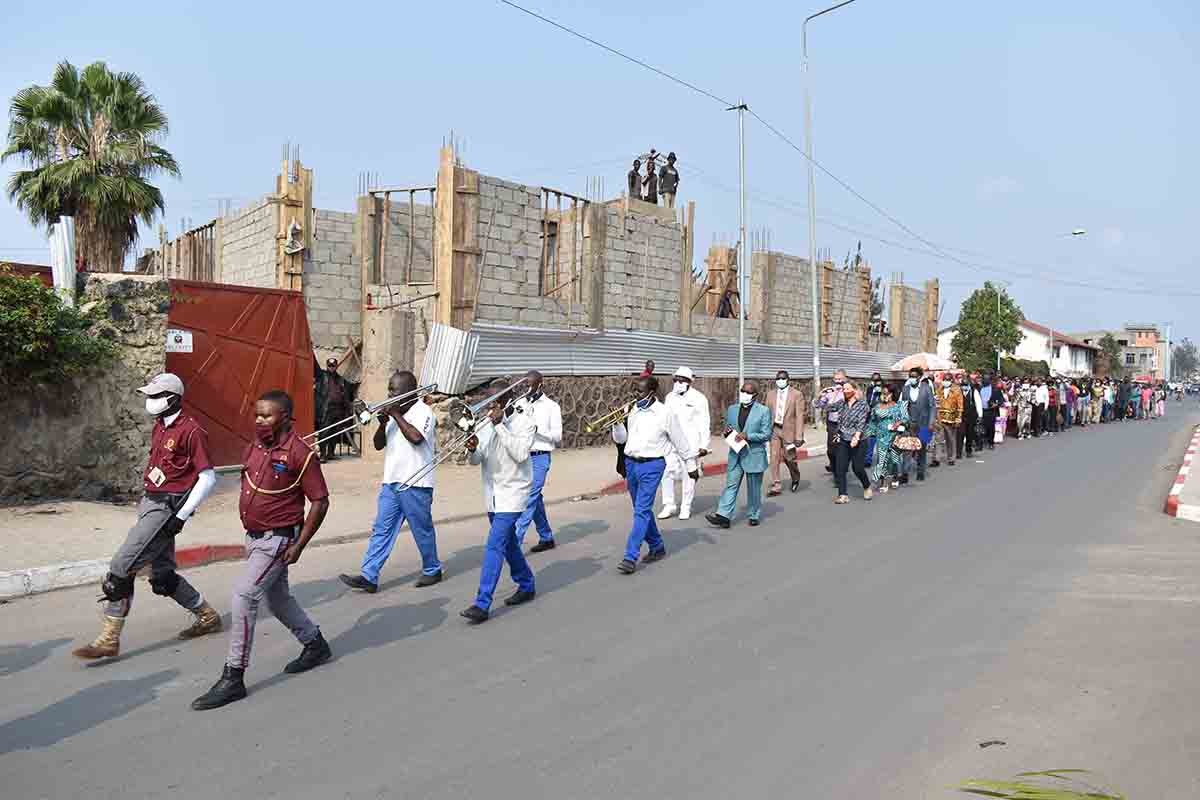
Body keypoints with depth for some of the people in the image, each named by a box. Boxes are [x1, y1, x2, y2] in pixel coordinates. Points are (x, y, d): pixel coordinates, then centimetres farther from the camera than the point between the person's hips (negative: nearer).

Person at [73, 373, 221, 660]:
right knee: (162, 577, 15)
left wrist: (181, 517, -18)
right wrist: (145, 496, 21)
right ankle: (208, 617, 32)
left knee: (121, 568, -11)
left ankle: (108, 640, -1)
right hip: (151, 504, 10)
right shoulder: (160, 427, 13)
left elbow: (208, 478, -16)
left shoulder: (191, 431, -15)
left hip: (166, 509, -10)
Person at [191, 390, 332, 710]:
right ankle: (315, 645, 39)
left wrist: (299, 545, -17)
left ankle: (233, 678, -5)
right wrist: (250, 530, 18)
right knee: (277, 599, 19)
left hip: (278, 539, -8)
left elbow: (320, 501, -15)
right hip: (254, 537, 8)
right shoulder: (256, 446, 5)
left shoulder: (300, 453, -17)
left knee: (244, 595, -14)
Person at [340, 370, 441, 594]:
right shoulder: (394, 412, 14)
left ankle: (432, 570, 23)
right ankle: (369, 577, 2)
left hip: (415, 484, -7)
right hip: (391, 482, 7)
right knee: (381, 530, 3)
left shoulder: (423, 411, -8)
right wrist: (383, 423, -6)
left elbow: (416, 437, -27)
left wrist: (396, 415, -18)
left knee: (422, 530, 6)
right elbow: (378, 444, 12)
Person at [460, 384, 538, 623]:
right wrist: (473, 450, -20)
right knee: (508, 543, 18)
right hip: (492, 494, 7)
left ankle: (482, 605, -14)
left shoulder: (524, 422, -11)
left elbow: (520, 454, -25)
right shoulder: (486, 423, 4)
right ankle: (526, 586, 37)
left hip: (512, 492, -7)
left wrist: (499, 425, -25)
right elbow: (476, 461, 3)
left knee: (494, 546, -14)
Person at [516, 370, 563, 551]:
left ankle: (515, 541, -14)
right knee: (535, 498, 14)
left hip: (540, 457, -5)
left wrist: (537, 429, -20)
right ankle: (546, 538, 27)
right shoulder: (520, 404, 9)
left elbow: (557, 436, -7)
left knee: (530, 498, -12)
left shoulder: (551, 406, -2)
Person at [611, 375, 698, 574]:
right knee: (641, 510, 15)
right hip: (631, 464, 6)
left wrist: (691, 465, 5)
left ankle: (630, 558, -10)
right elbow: (620, 439, 10)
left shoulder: (664, 413, -8)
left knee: (642, 511, -10)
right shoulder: (631, 411, 5)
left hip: (651, 466, -6)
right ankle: (657, 548, 32)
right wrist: (618, 422, -7)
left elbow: (680, 441, 0)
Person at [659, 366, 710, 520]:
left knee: (688, 475, 1)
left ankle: (686, 507, 14)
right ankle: (669, 506, 11)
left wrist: (704, 445, -8)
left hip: (690, 444, -4)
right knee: (666, 472, -1)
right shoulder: (670, 397, 9)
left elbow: (704, 424, -5)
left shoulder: (698, 398, -5)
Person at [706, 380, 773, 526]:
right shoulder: (732, 409, 9)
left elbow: (767, 434, -9)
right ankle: (723, 516, -6)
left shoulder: (763, 411, -4)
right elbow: (727, 430, 18)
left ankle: (753, 516, 22)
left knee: (754, 488, 8)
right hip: (735, 454, 3)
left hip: (754, 455, -3)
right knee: (731, 485, -2)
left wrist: (747, 436, -19)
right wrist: (727, 432, -7)